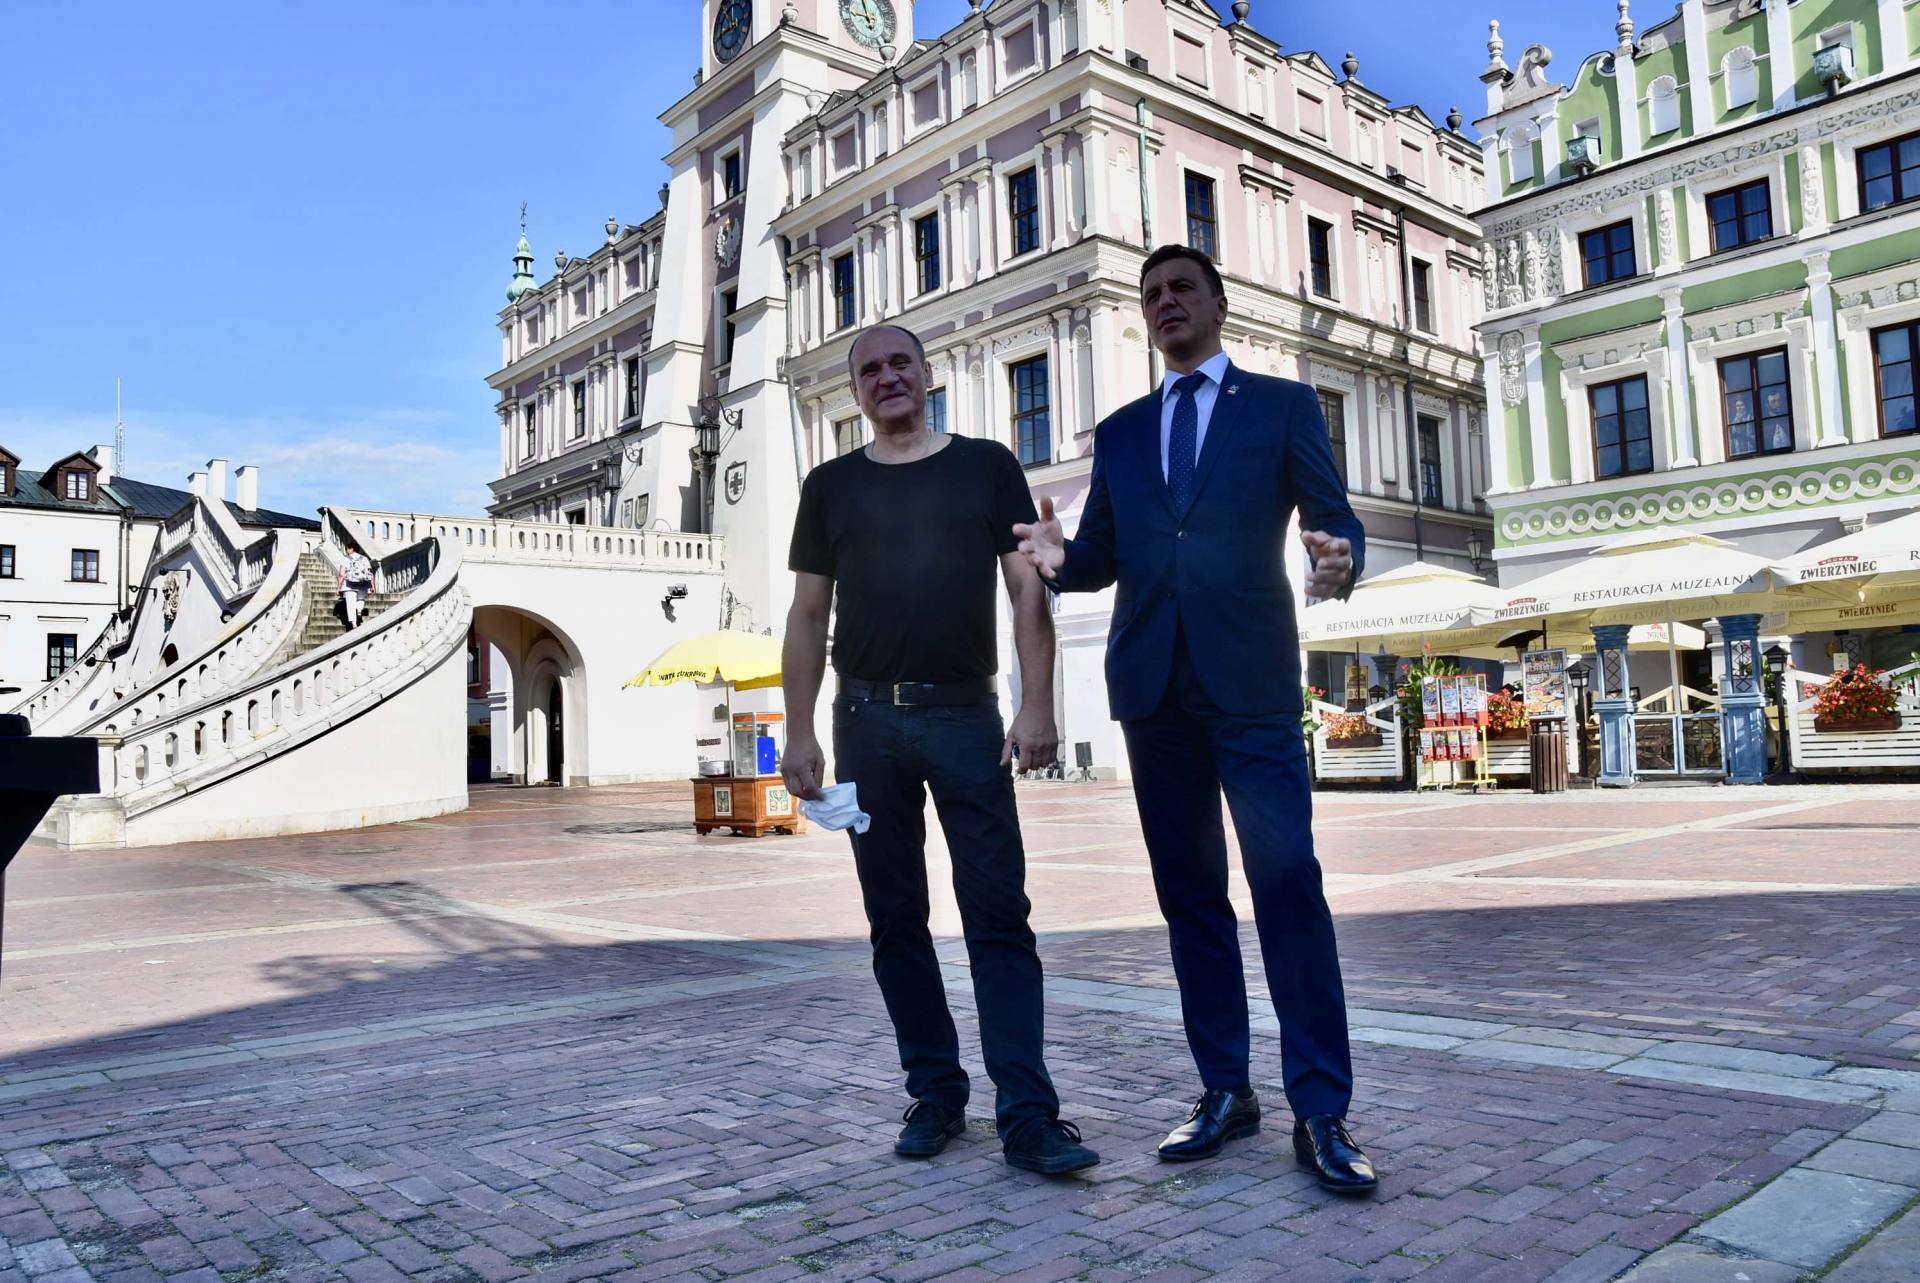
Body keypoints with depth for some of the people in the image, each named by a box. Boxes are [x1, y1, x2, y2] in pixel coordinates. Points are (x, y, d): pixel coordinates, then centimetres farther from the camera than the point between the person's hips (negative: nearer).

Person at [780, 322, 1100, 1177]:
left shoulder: (986, 466, 7)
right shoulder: (831, 486, 11)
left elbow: (1028, 592, 2)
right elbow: (808, 616, 9)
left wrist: (1037, 706, -8)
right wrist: (799, 733, 2)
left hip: (967, 717, -2)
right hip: (868, 720, 2)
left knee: (999, 916, -5)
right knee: (896, 920, 7)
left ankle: (1028, 1116, -2)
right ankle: (935, 1094, 19)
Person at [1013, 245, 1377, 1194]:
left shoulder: (1283, 405, 9)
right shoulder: (1120, 432, 19)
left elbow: (1335, 519, 2)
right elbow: (1103, 557, 14)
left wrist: (1339, 559, -22)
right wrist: (1060, 555, -9)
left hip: (1250, 681, -4)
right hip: (1153, 686, 4)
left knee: (1288, 884, -10)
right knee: (1189, 893, 7)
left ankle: (1321, 1111, -2)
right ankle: (1224, 1090, 17)